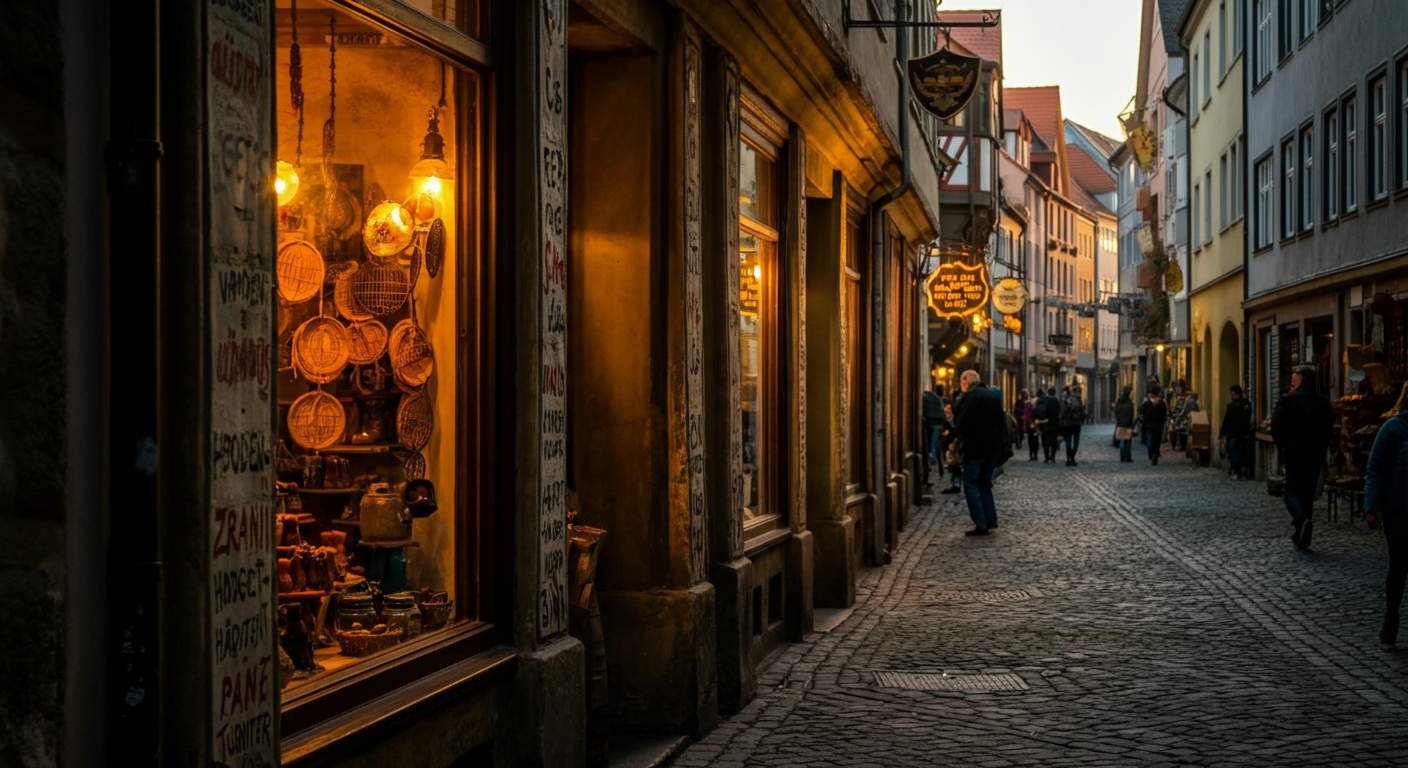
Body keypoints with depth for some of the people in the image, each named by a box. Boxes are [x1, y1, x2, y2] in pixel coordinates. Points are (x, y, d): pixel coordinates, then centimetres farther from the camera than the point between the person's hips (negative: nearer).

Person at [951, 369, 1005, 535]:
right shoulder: (992, 396, 12)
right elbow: (1002, 421, 16)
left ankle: (981, 525, -6)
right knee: (985, 484, 19)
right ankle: (991, 520, 16)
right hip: (993, 447, 8)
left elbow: (962, 423, -19)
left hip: (975, 448, -8)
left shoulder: (969, 397, -12)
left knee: (971, 486, -2)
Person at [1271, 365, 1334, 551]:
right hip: (1316, 455, 5)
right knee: (1308, 493, 12)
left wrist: (1281, 447, 6)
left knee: (1291, 491, 2)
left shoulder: (1287, 400, -9)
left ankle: (1302, 520, -26)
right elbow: (1329, 426, 9)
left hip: (1294, 453, -5)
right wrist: (1320, 448, 17)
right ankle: (1302, 537, 15)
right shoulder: (1323, 402, 6)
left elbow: (1276, 426, -9)